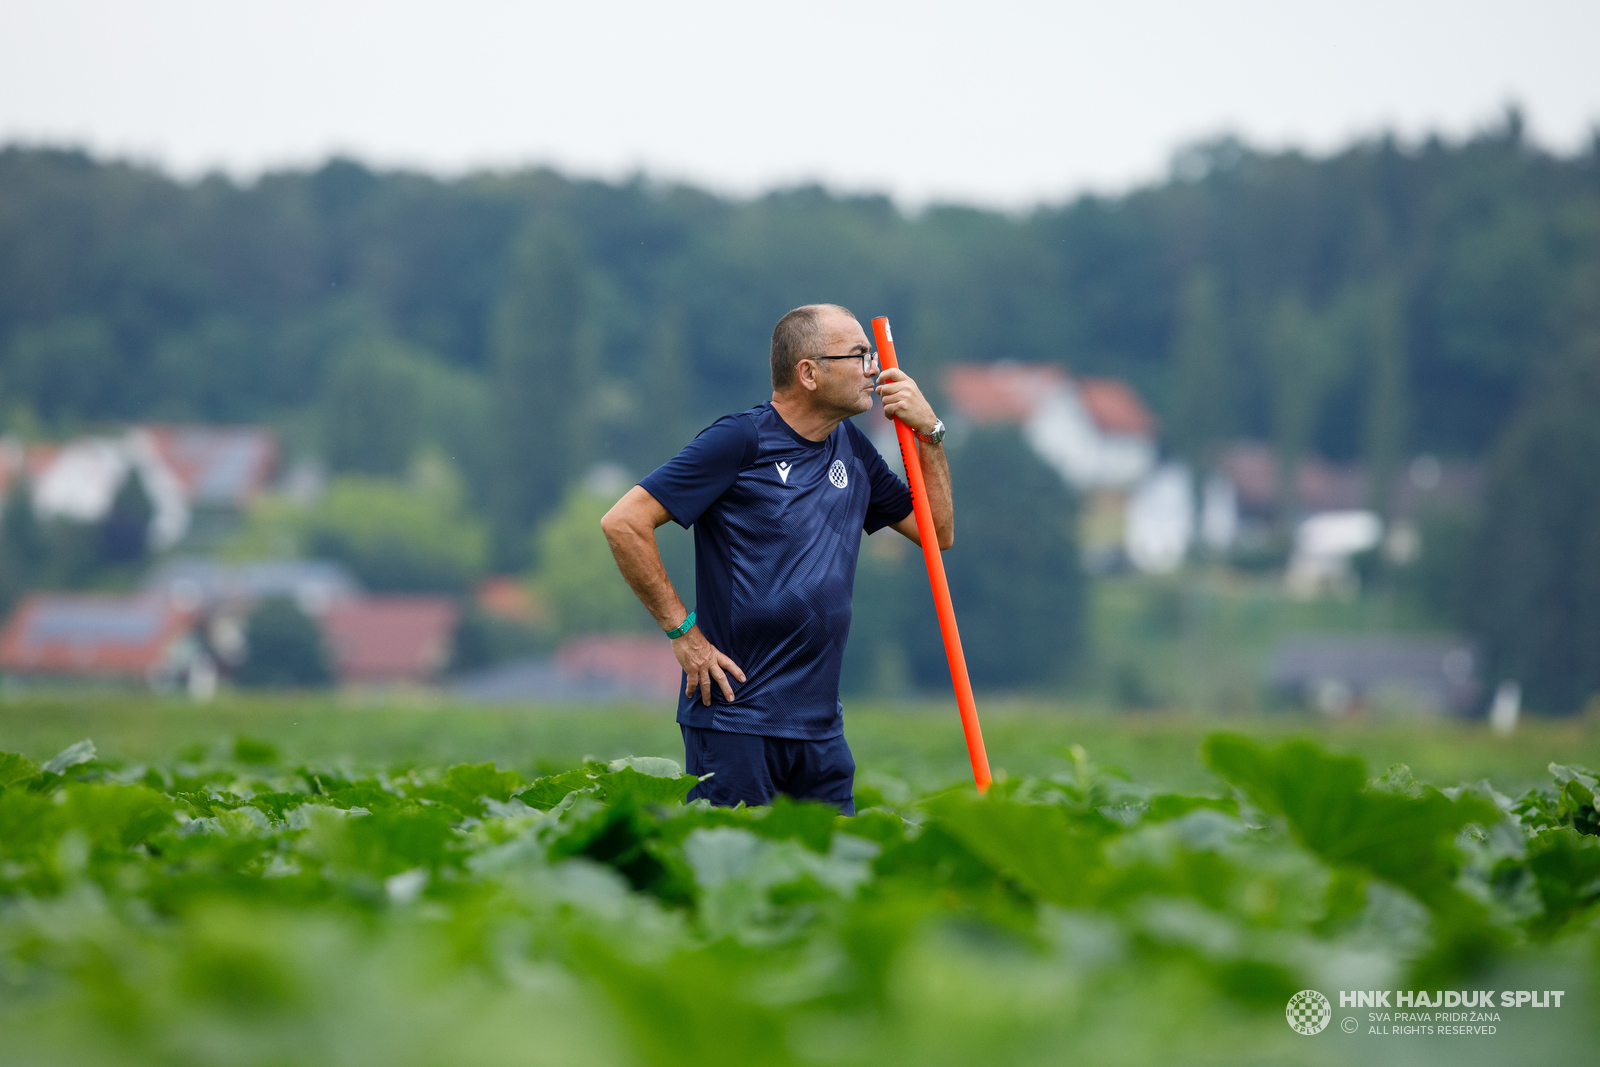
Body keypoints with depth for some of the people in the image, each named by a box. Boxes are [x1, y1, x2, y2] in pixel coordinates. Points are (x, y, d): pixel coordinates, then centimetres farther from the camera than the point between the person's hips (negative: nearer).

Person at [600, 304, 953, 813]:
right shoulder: (740, 440, -9)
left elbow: (937, 532, 19)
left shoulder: (853, 451, 13)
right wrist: (683, 631, -12)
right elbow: (623, 523, -12)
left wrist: (928, 433, 7)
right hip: (735, 720, -7)